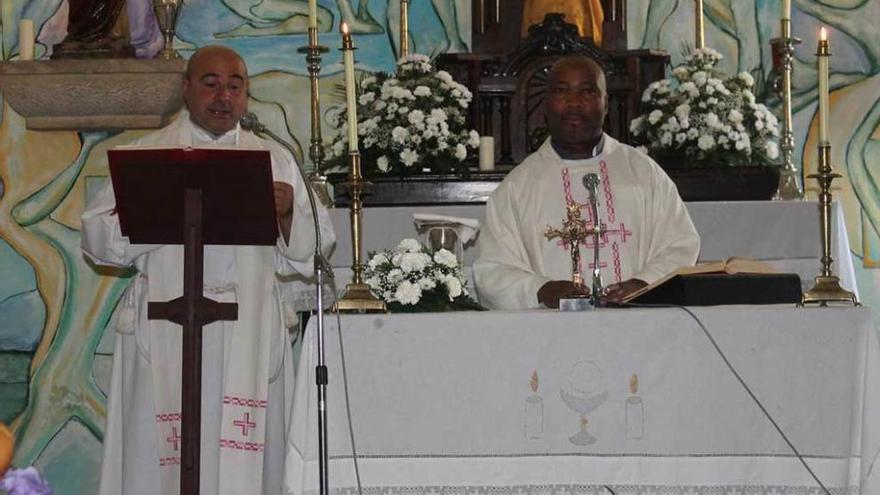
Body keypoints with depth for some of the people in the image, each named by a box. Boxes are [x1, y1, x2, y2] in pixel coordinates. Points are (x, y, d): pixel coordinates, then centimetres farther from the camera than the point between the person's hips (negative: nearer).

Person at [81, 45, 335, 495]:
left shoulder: (275, 159, 15)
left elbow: (312, 247, 9)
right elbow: (99, 236, 2)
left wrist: (288, 213, -11)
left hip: (250, 337, 1)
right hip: (167, 335, -1)